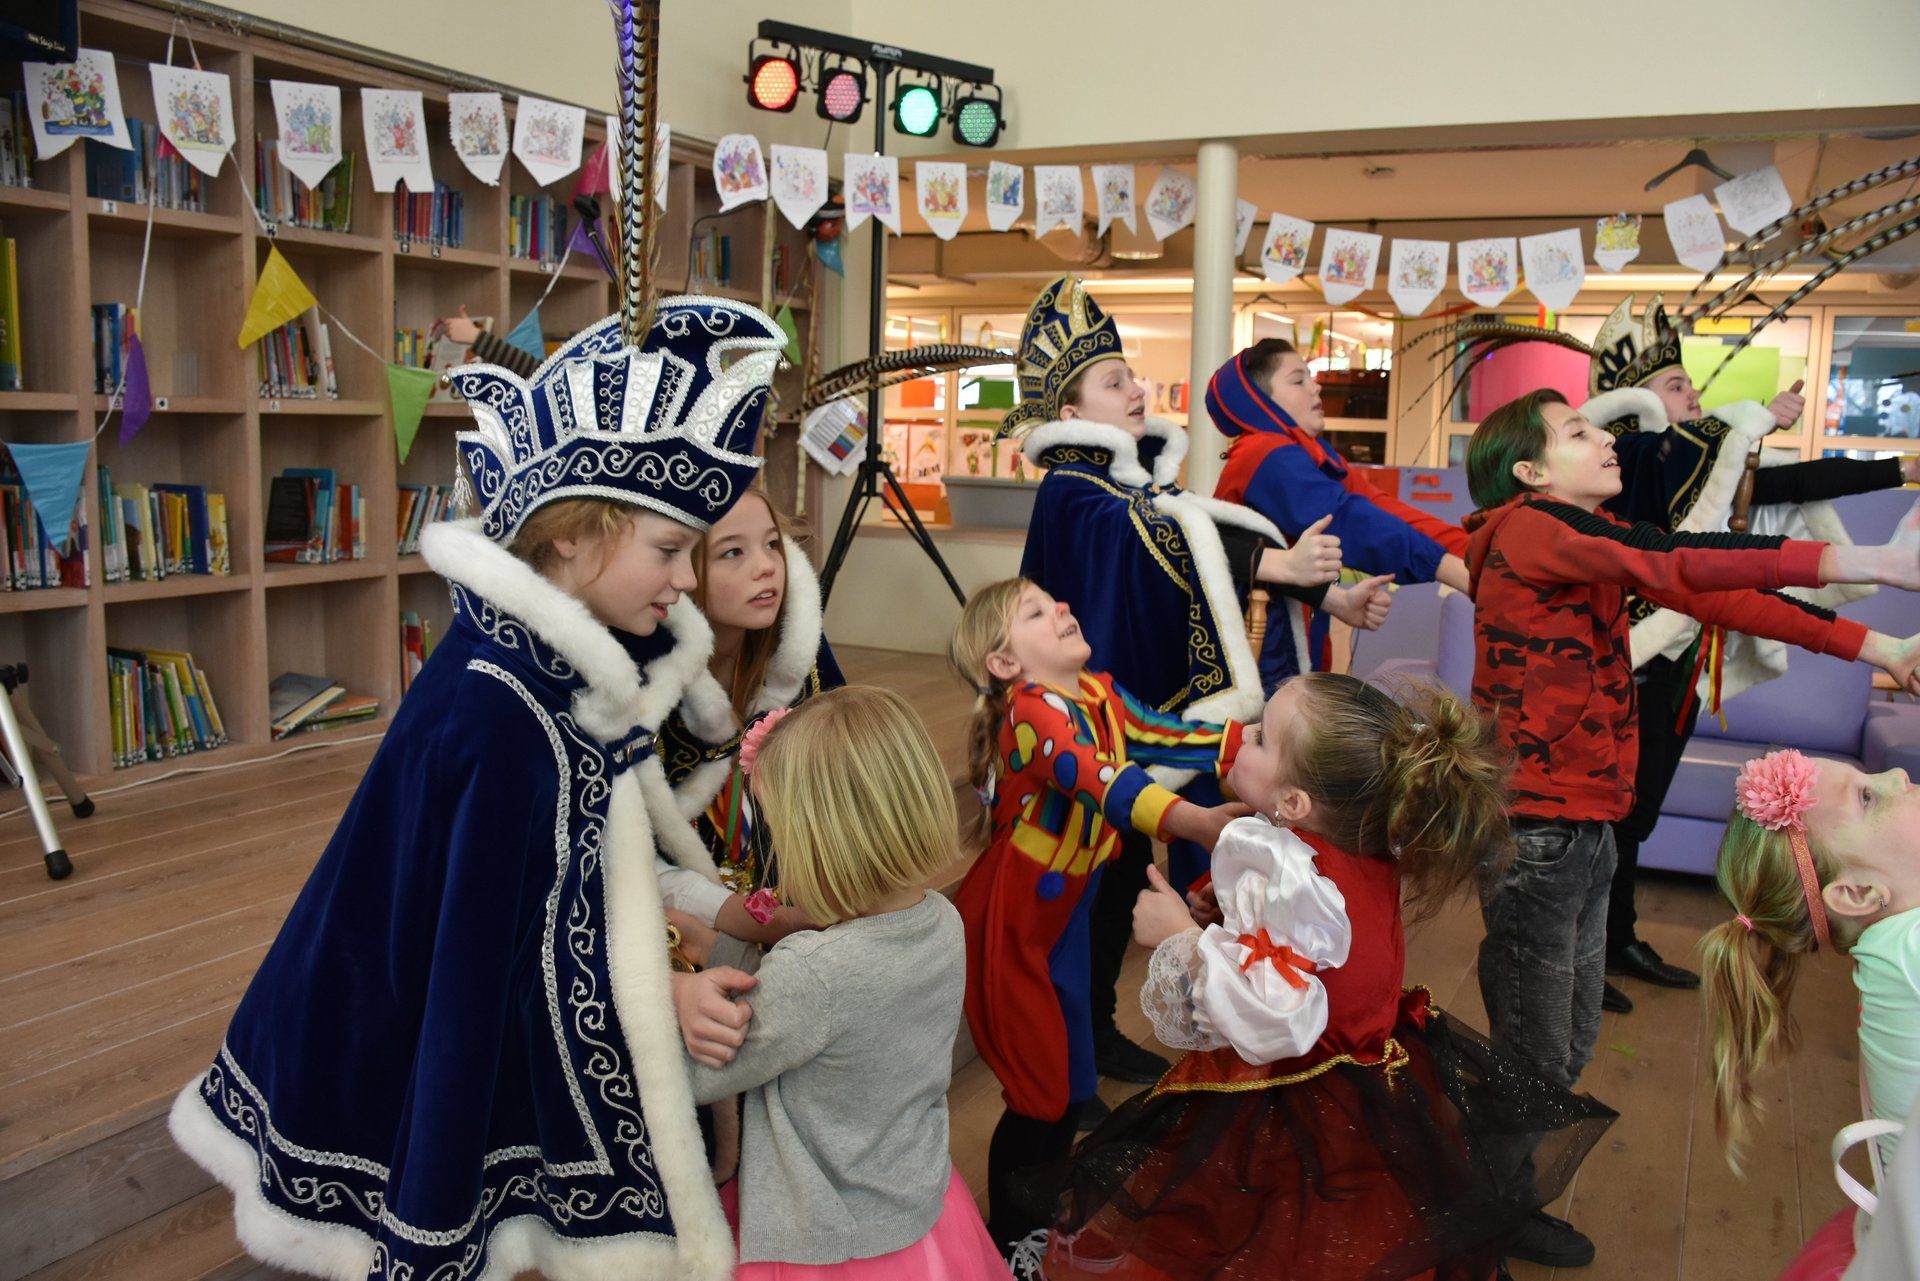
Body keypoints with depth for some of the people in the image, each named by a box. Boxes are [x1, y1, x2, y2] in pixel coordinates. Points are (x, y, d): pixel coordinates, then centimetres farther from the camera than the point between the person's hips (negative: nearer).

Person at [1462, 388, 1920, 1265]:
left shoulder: (1595, 537, 13)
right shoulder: (1529, 527, -15)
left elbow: (1715, 595, 8)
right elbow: (1676, 565, -28)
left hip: (1587, 822, 9)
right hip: (1536, 827, -9)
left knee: (1570, 1043, 18)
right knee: (1535, 1059, 4)